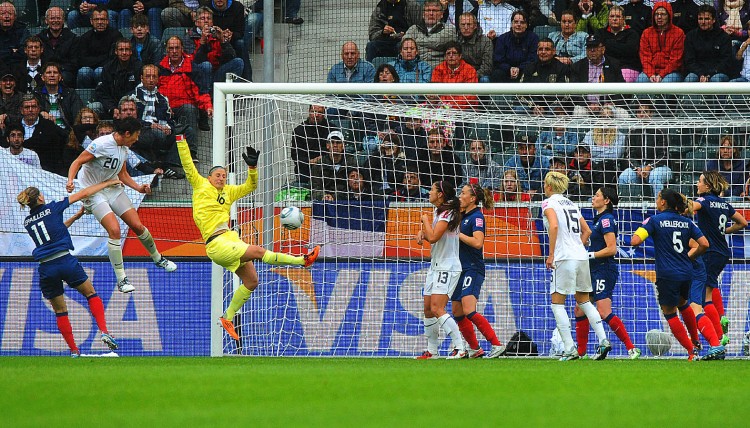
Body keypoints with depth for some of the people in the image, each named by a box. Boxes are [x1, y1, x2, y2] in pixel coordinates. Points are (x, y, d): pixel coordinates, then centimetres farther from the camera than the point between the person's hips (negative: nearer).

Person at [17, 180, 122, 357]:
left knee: (60, 311, 12)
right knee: (91, 294, 14)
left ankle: (74, 350, 9)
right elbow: (84, 194, 8)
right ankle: (104, 332, -3)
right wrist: (107, 183, 18)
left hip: (45, 268, 3)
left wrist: (76, 216, 33)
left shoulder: (27, 221, 14)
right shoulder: (52, 208, 2)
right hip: (65, 261, -3)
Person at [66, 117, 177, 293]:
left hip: (113, 189, 7)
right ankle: (121, 279, -11)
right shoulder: (101, 144, -22)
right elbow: (77, 162, -19)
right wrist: (70, 181, -36)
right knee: (114, 230, -21)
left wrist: (138, 187, 0)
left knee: (138, 226, 5)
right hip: (93, 192, -7)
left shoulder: (124, 148, 3)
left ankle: (157, 258, 33)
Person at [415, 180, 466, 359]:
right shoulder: (438, 211, 12)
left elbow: (433, 237, -27)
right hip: (436, 267, 10)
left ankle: (460, 349, -24)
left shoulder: (448, 214, -16)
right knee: (428, 309, 9)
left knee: (437, 308, -20)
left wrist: (425, 220, -11)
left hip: (448, 268, -10)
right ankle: (431, 351, 17)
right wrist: (422, 232, 5)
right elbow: (430, 235, 27)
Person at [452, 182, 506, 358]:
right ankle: (474, 349, 18)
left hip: (473, 269, -10)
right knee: (457, 312, 10)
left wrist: (458, 234, -15)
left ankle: (497, 345, -21)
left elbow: (477, 242, -24)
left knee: (469, 311, -21)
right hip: (461, 269, 10)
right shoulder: (463, 216, 14)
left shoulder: (477, 217, -12)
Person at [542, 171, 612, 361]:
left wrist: (551, 255, -17)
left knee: (557, 302, -2)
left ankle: (570, 348, -10)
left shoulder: (549, 203, -3)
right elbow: (586, 230, 22)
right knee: (584, 301, 17)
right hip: (582, 256, 7)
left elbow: (554, 226, -20)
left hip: (564, 259, -7)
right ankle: (603, 340, 7)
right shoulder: (571, 204, 19)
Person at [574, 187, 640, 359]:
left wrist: (589, 255, -18)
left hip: (604, 270, -11)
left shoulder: (606, 219, -14)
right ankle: (580, 352, 17)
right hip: (595, 271, 11)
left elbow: (611, 248, -21)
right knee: (580, 310, 11)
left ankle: (632, 349, -16)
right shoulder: (600, 219, 15)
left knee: (604, 313, -18)